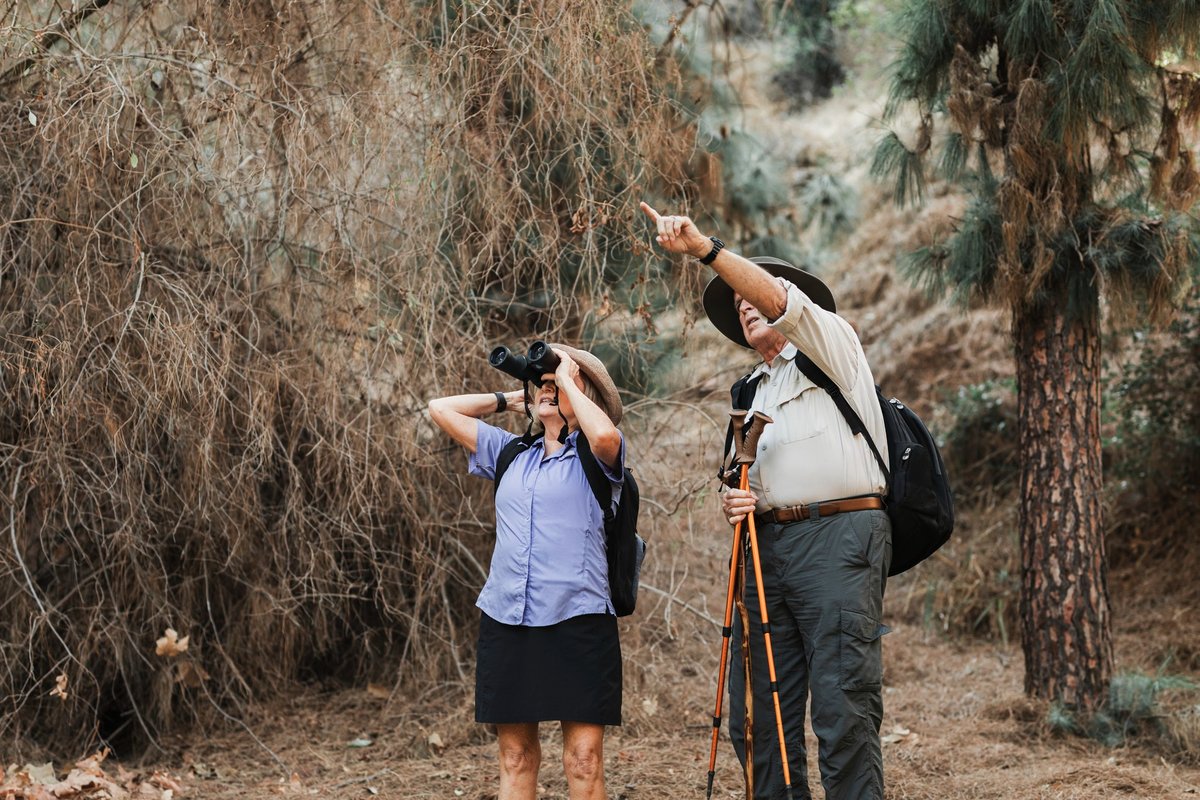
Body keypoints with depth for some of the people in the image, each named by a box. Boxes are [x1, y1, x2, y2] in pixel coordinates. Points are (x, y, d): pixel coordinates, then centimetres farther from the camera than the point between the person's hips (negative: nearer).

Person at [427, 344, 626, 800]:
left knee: (584, 759, -8)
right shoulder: (511, 453, 19)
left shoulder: (597, 456, 5)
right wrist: (507, 400, 21)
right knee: (515, 756, 7)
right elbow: (441, 409, 21)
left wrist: (570, 382, -5)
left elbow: (604, 433, -20)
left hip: (577, 620, -5)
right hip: (505, 620, 5)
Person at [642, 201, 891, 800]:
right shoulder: (751, 394, 28)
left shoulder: (830, 347, 8)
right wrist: (739, 504, 7)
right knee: (757, 715, 0)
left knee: (842, 712, -13)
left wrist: (704, 248, -18)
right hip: (768, 543, 7)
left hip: (838, 535, -7)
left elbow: (782, 300, -12)